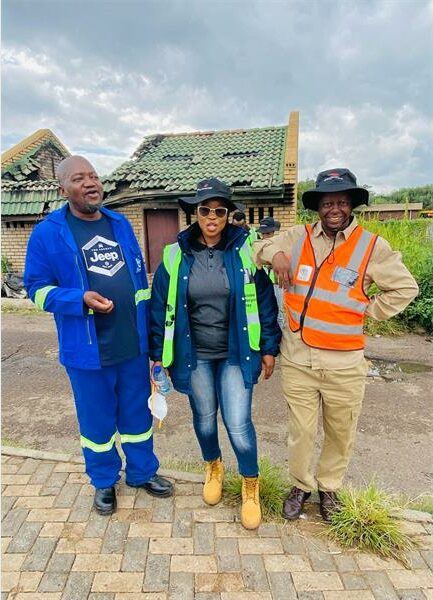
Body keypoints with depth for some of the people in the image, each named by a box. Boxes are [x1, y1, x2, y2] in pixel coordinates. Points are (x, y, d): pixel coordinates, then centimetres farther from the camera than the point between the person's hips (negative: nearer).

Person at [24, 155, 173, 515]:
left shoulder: (121, 224, 7)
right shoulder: (47, 233, -6)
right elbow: (38, 288, -4)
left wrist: (150, 330, 11)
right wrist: (80, 300, -23)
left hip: (133, 345, 4)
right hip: (87, 349, -3)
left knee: (137, 413, 18)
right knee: (97, 419, 14)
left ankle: (142, 472, 40)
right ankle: (104, 482, 39)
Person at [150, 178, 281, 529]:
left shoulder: (245, 251, -7)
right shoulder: (176, 255, -5)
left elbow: (264, 301, -2)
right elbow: (160, 306, 1)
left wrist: (269, 348, 0)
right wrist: (158, 354, 4)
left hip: (236, 354, -1)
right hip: (195, 356, 2)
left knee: (238, 425, -2)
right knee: (204, 419, 17)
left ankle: (251, 486, 29)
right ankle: (213, 468, 50)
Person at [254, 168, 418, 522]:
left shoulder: (372, 247, -3)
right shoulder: (297, 238, 1)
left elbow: (405, 288, 6)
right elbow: (256, 248, 11)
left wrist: (367, 311, -2)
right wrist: (275, 254, -10)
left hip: (345, 363, 0)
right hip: (298, 359, 1)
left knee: (341, 435, 16)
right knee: (301, 432, 13)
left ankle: (328, 487, 43)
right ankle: (301, 486, 40)